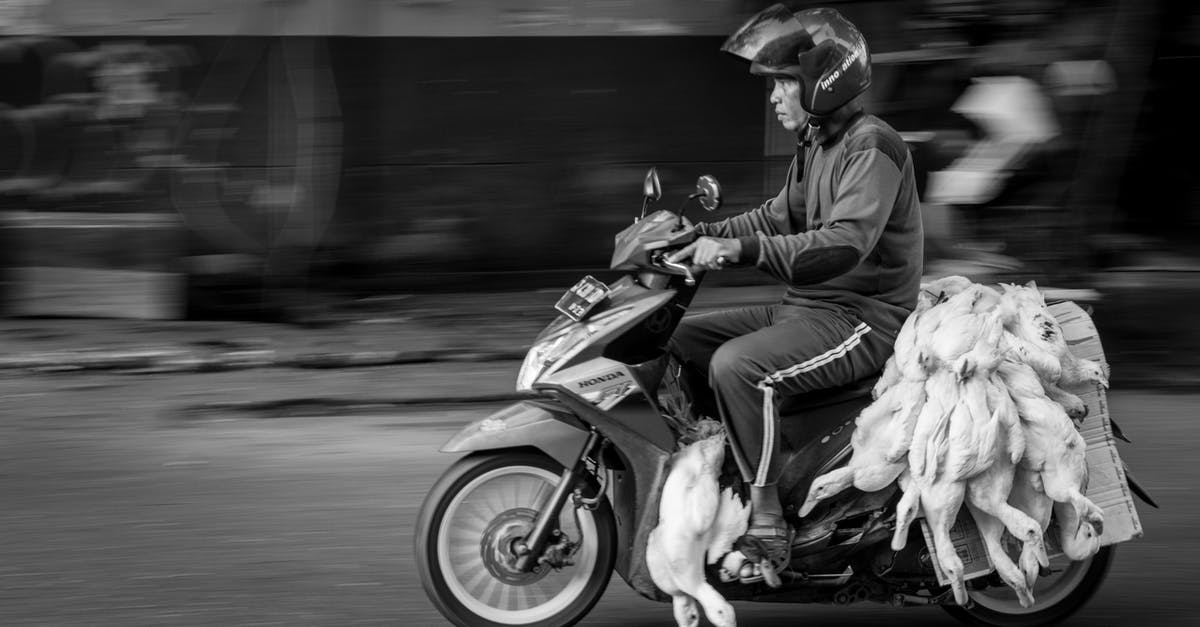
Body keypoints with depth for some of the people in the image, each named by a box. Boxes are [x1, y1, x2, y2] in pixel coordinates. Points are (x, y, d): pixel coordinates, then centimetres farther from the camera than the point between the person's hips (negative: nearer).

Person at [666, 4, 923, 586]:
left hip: (864, 319, -10)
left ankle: (767, 527, -28)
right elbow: (779, 216, 25)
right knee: (682, 337, 6)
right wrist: (704, 236, 9)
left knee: (736, 365, -30)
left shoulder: (872, 148, -17)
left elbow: (845, 244, -30)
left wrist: (743, 248, -37)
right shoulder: (816, 144, 15)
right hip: (809, 307, 10)